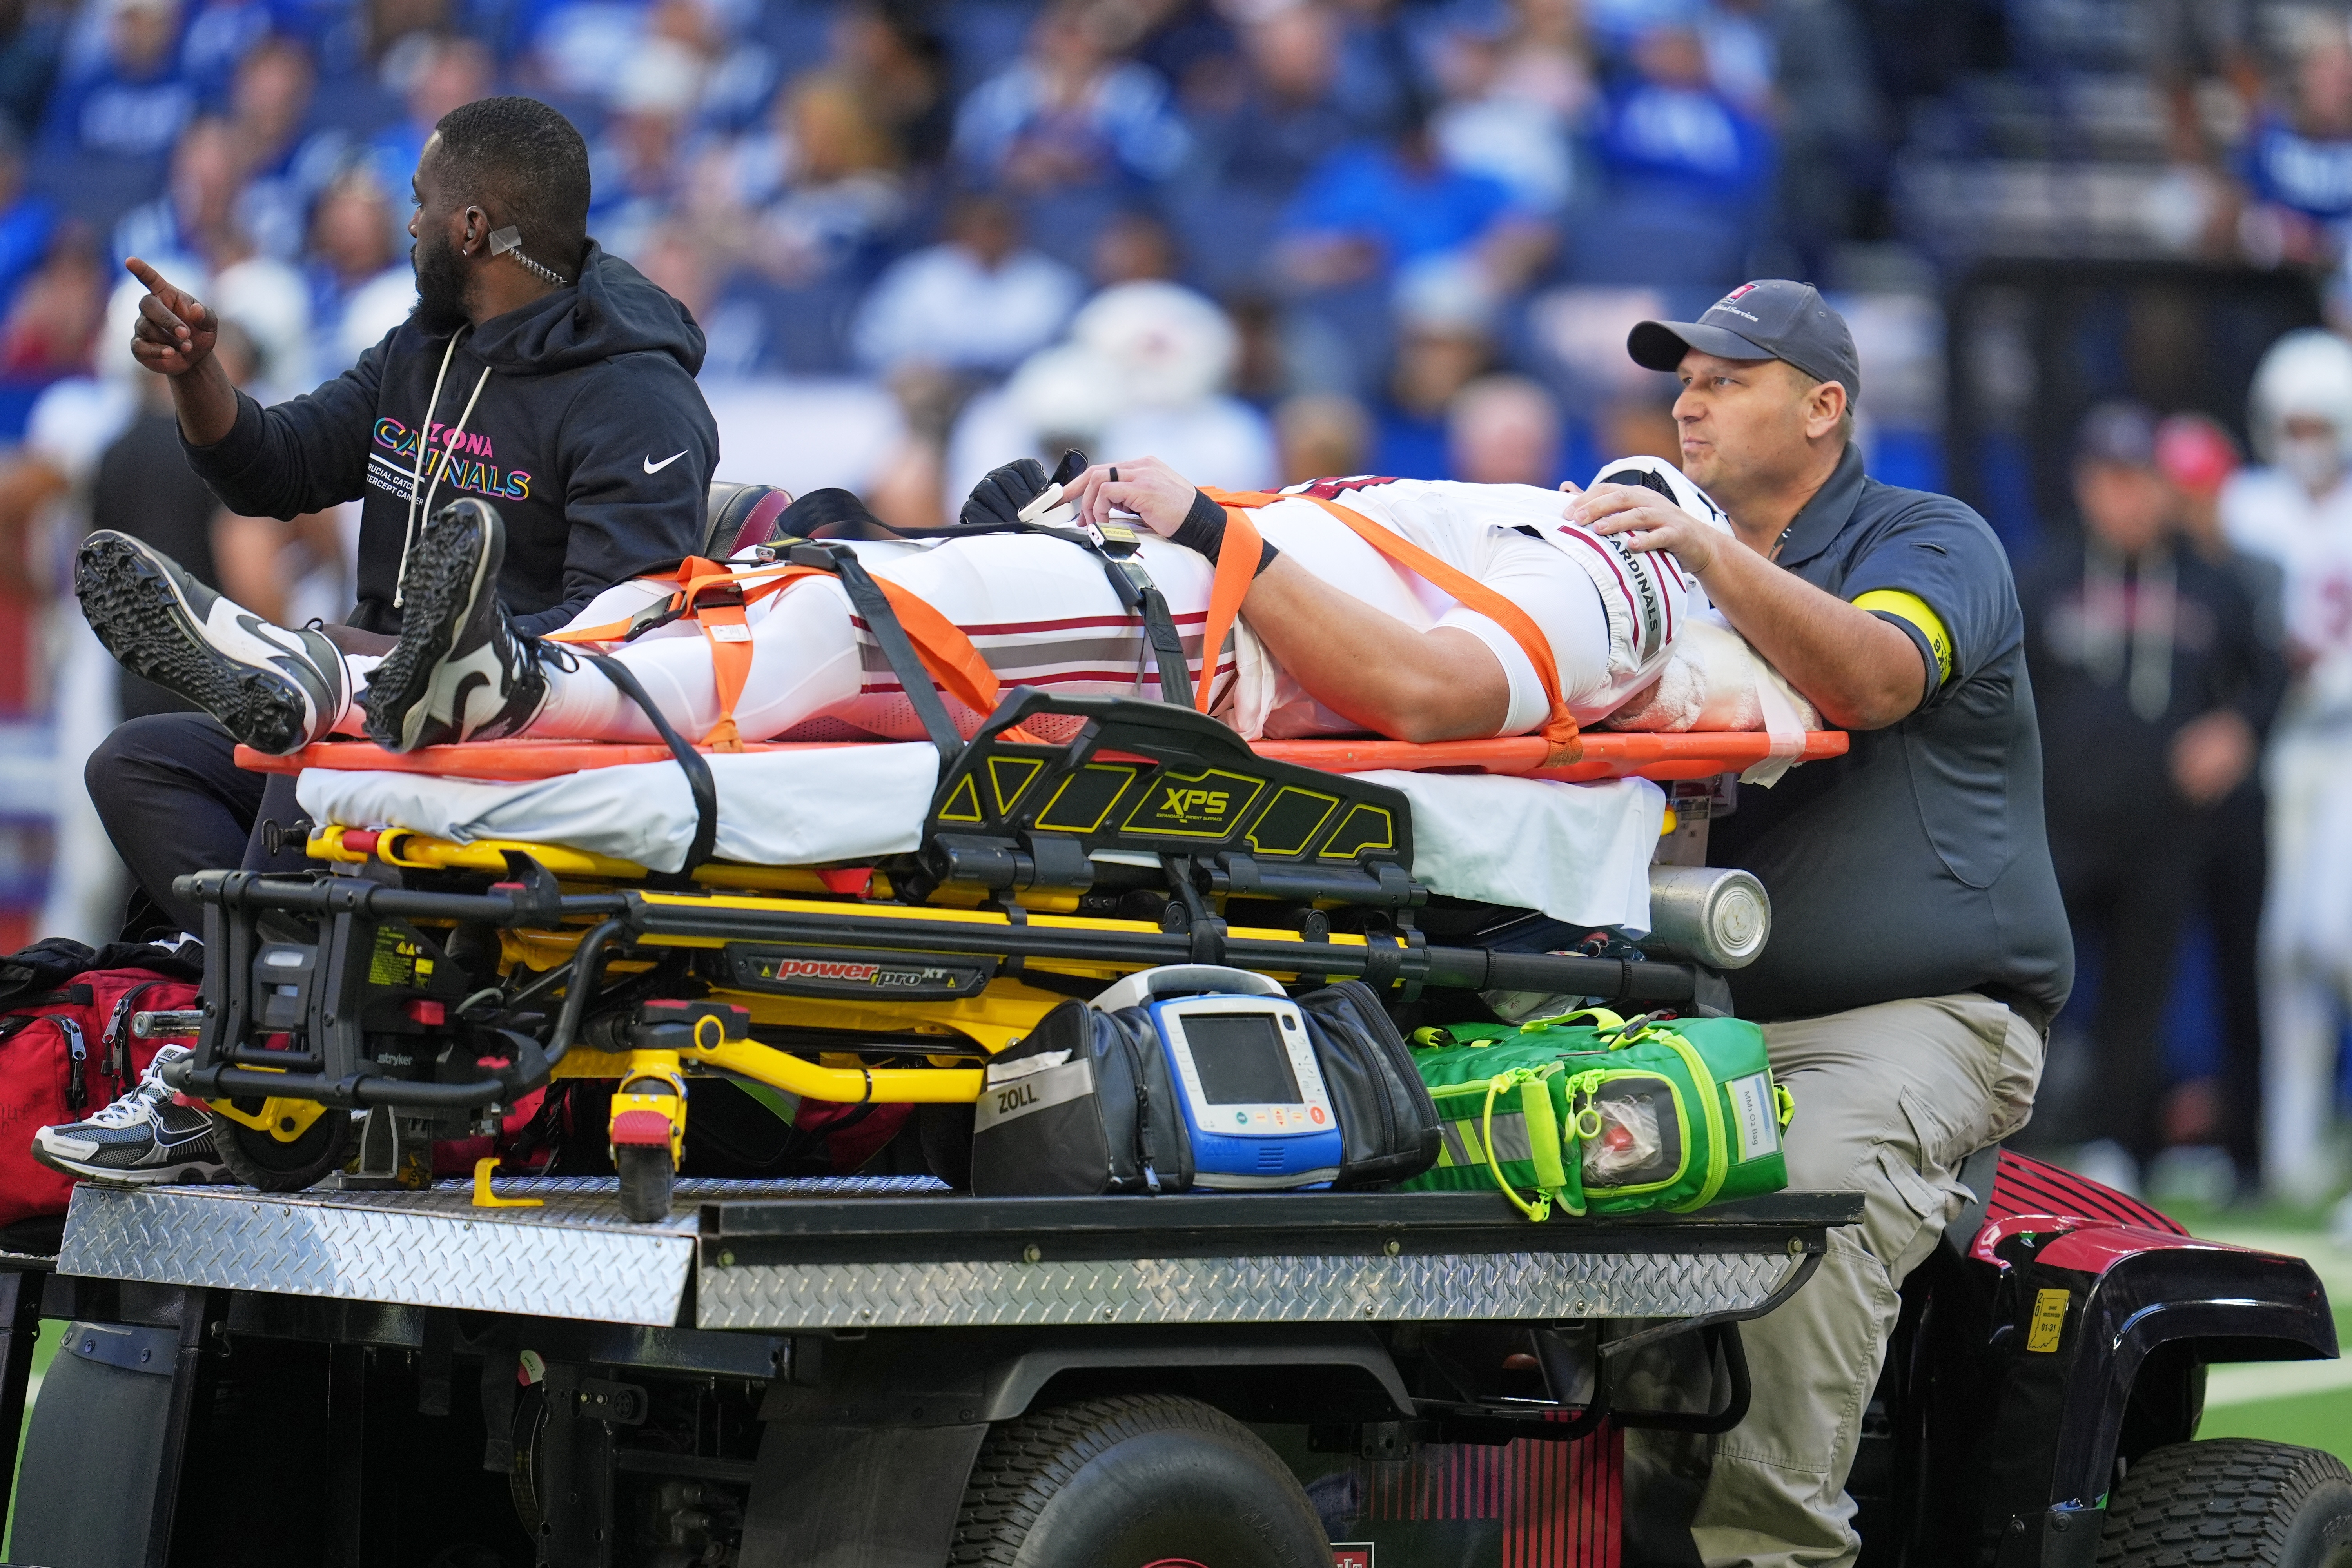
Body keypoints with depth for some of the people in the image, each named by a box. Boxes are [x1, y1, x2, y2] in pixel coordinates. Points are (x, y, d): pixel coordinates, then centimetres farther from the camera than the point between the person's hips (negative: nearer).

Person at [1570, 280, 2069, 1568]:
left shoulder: (1932, 541, 2)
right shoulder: (1690, 575, 24)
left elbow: (1871, 680, -20)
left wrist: (1711, 556, -31)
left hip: (1922, 1016, -6)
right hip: (1720, 1015, 6)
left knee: (1811, 1185, -35)